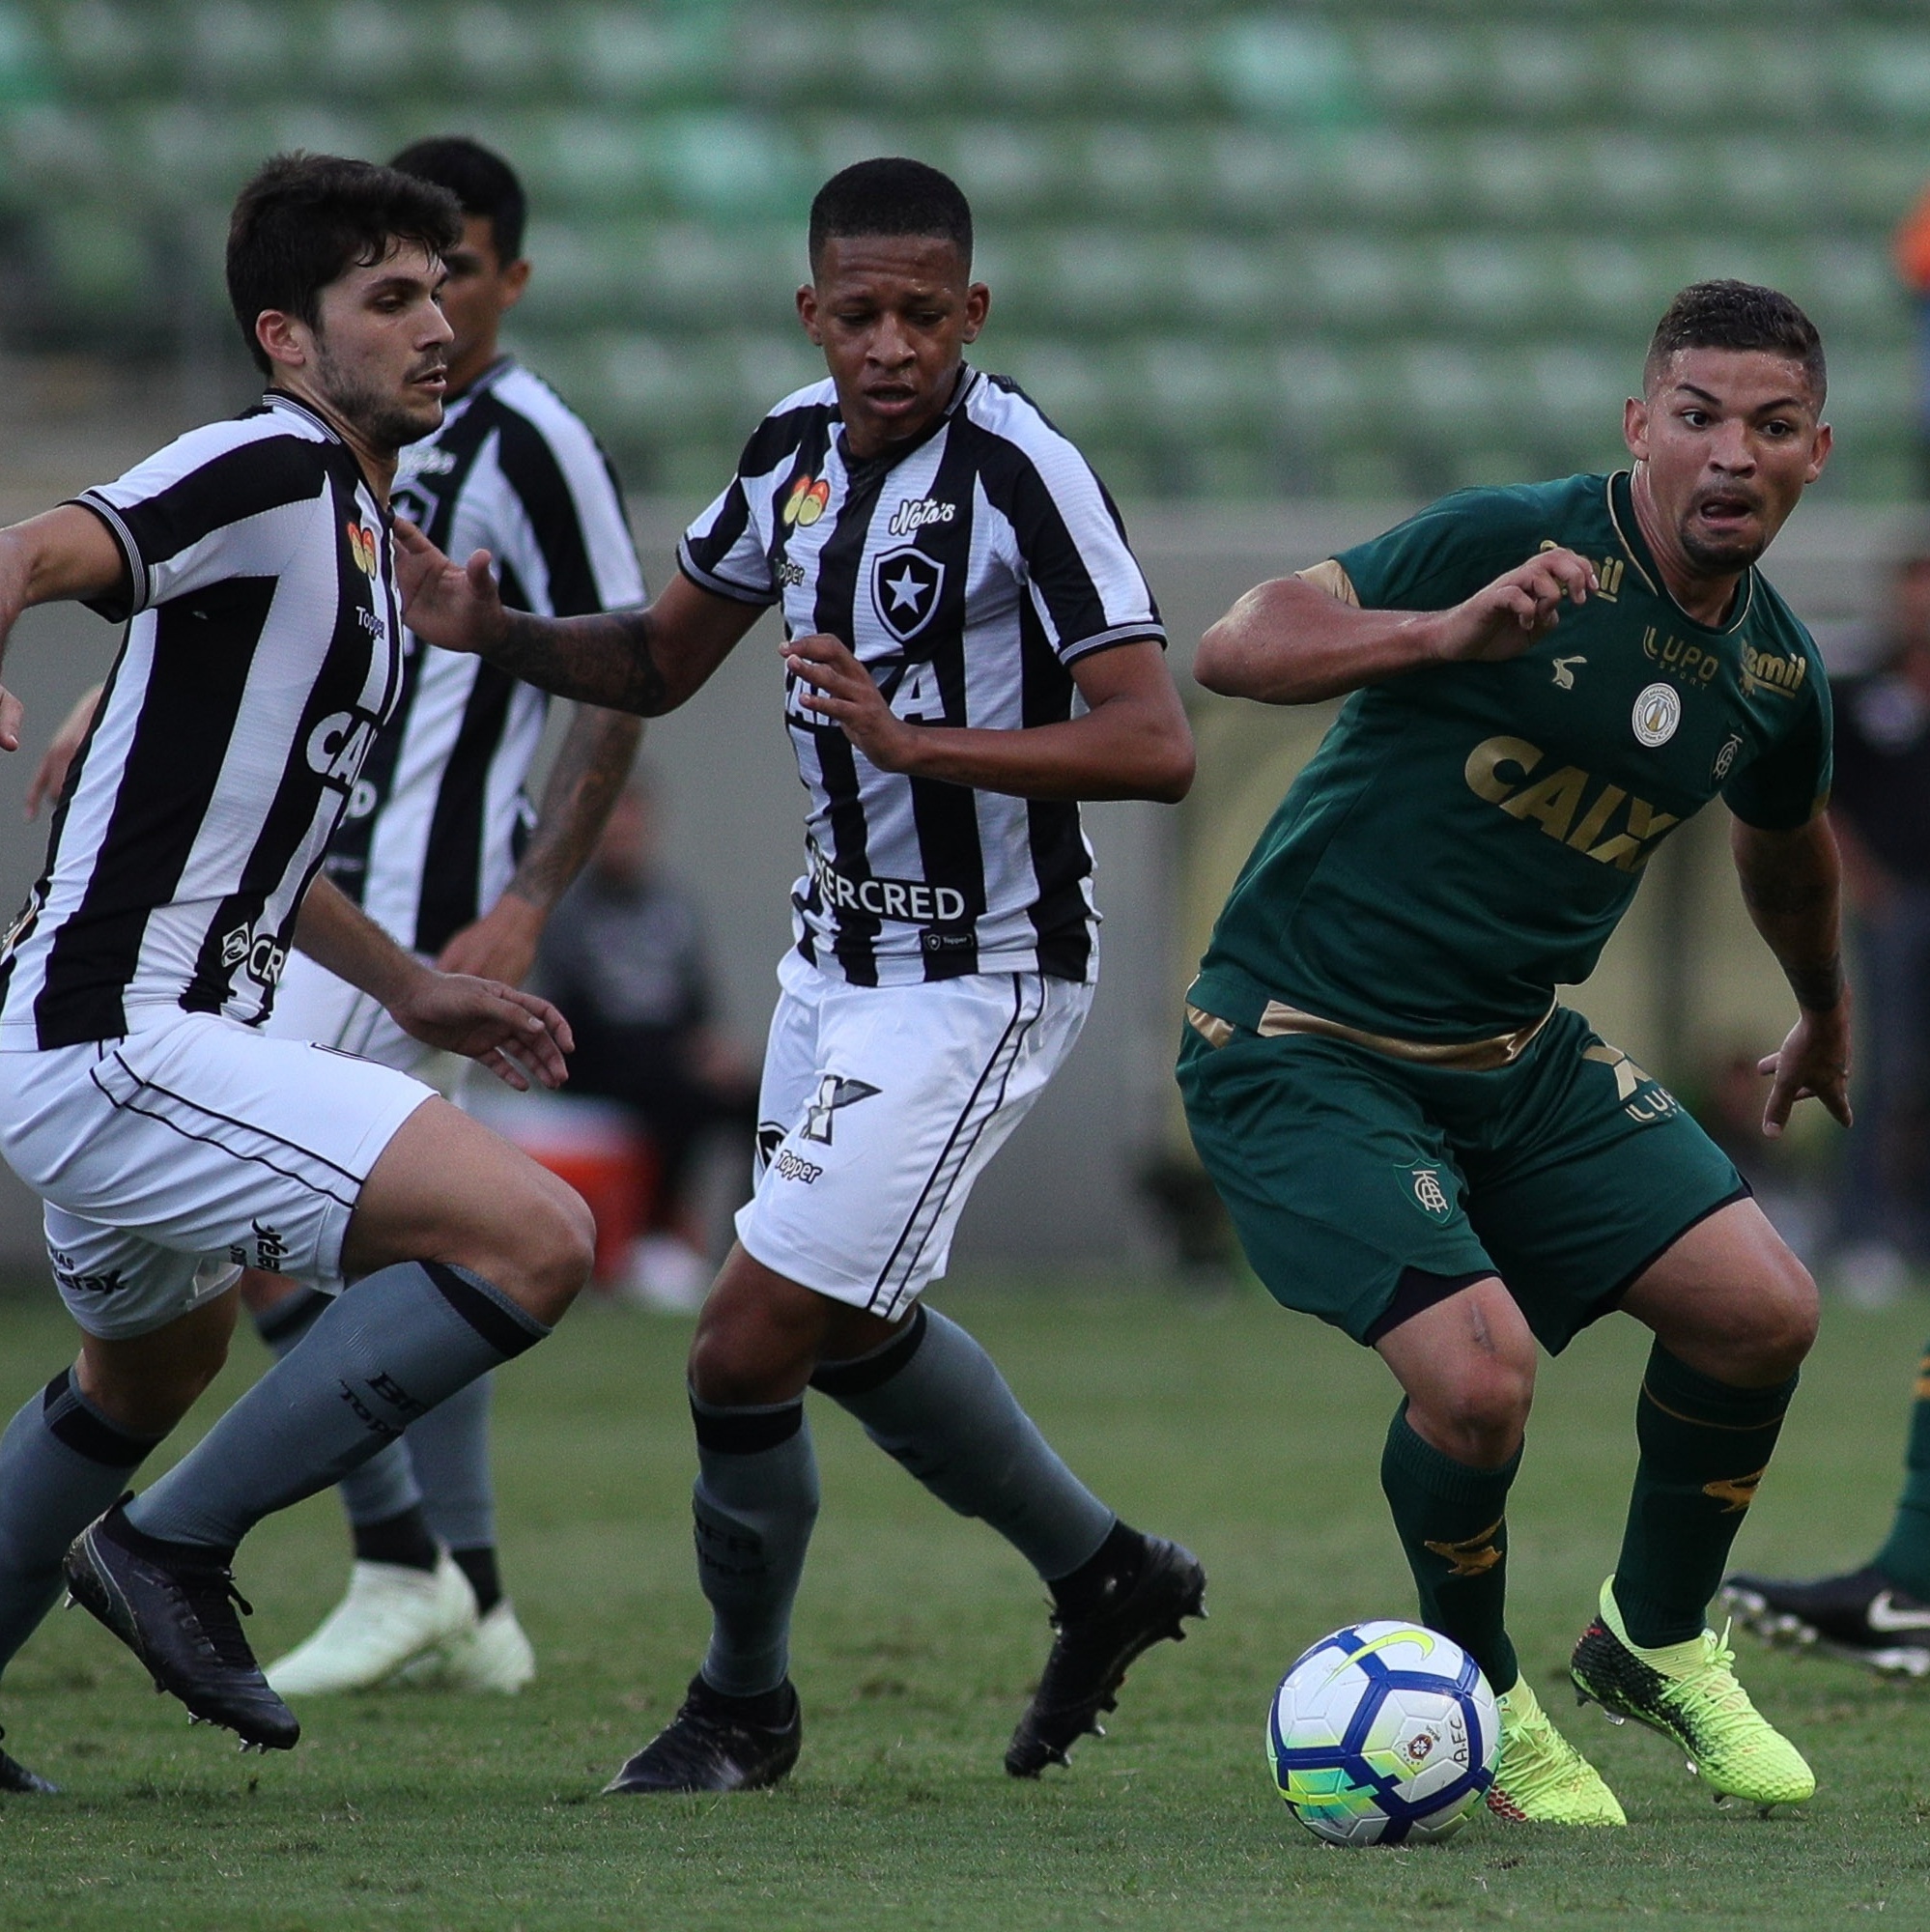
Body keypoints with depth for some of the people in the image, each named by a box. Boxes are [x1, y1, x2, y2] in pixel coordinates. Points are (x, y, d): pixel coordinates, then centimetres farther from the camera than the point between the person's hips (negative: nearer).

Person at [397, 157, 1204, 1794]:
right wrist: (489, 630, -4)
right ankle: (1108, 1579, 41)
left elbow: (1157, 746, -28)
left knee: (746, 1350, -8)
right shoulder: (798, 448, 1)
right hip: (840, 954, 9)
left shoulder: (1020, 471, -22)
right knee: (847, 1333, 23)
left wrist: (916, 740, -37)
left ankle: (742, 1707, 15)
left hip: (978, 981, -9)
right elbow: (660, 663, 14)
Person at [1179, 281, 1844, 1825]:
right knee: (1480, 1369, -23)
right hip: (1302, 1047, -7)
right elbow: (1236, 648, -23)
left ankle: (1655, 1641, 21)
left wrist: (1827, 1015, 41)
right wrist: (1449, 632, -38)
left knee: (1762, 1308, -5)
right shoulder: (1515, 542, -19)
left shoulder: (1776, 672, 2)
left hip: (1518, 1056, 7)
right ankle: (1477, 1698, 6)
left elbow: (1785, 843, 25)